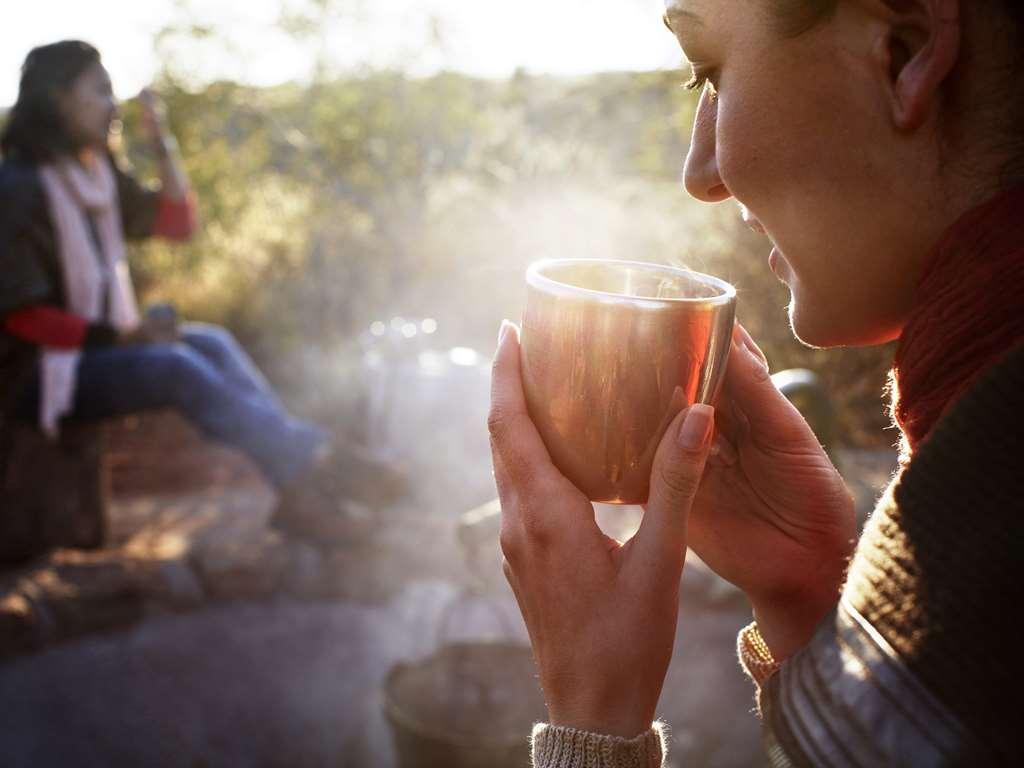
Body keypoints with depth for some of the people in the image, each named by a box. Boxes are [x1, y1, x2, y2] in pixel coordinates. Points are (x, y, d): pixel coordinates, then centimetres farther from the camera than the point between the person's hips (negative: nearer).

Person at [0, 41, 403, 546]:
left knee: (212, 344, -15)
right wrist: (123, 335, -23)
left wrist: (162, 145, -1)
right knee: (176, 367, -29)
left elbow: (178, 224, 12)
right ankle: (305, 467, -24)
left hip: (95, 347, 8)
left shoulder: (96, 173, 9)